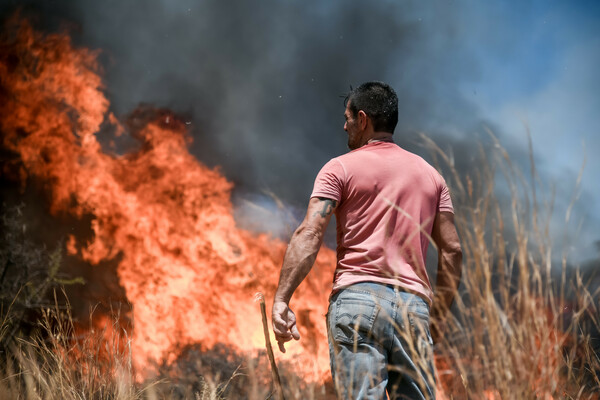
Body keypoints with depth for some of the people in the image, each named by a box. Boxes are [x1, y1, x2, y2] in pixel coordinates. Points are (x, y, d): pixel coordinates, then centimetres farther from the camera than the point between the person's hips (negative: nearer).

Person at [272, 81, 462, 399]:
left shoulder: (340, 168, 6)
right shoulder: (431, 174, 20)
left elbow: (309, 233, -6)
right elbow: (451, 249, 14)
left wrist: (281, 299, -11)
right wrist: (440, 309, 21)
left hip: (357, 297, -4)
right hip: (414, 303, 4)